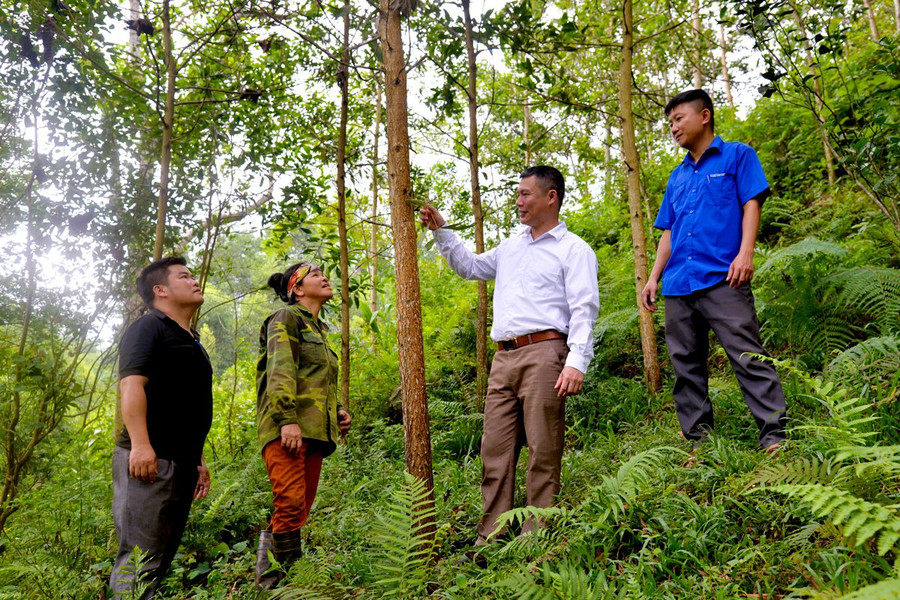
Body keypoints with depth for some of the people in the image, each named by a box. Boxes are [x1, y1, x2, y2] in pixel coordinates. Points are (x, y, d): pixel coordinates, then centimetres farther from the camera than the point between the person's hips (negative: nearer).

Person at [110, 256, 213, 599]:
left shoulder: (191, 341, 22)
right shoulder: (149, 327, -4)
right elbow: (132, 383, -17)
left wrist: (198, 460, 23)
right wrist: (139, 443, -27)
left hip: (182, 464, 9)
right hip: (150, 461, -9)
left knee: (163, 557, 13)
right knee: (140, 558, -8)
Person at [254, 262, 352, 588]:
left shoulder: (317, 329, 26)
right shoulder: (286, 318, 1)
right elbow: (280, 370, -12)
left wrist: (337, 410, 14)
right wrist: (287, 419, -23)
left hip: (314, 431, 8)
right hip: (287, 428, -8)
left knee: (300, 509, 5)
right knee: (291, 504, -15)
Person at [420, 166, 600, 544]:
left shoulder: (574, 249, 4)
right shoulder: (511, 248, 25)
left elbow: (584, 310, -7)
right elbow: (469, 267, 38)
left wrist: (576, 362, -19)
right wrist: (441, 232, 30)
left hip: (543, 353, -7)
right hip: (503, 357, 7)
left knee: (543, 452, -5)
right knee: (495, 450, 3)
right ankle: (489, 540, 8)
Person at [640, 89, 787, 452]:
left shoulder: (737, 155, 11)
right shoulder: (677, 176, 25)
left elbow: (752, 204, -1)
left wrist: (745, 252, -16)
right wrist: (654, 277, 14)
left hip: (722, 278, -6)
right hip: (678, 286, 6)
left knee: (748, 357, -11)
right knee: (686, 368, 5)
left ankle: (774, 436, -6)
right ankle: (698, 442, 11)